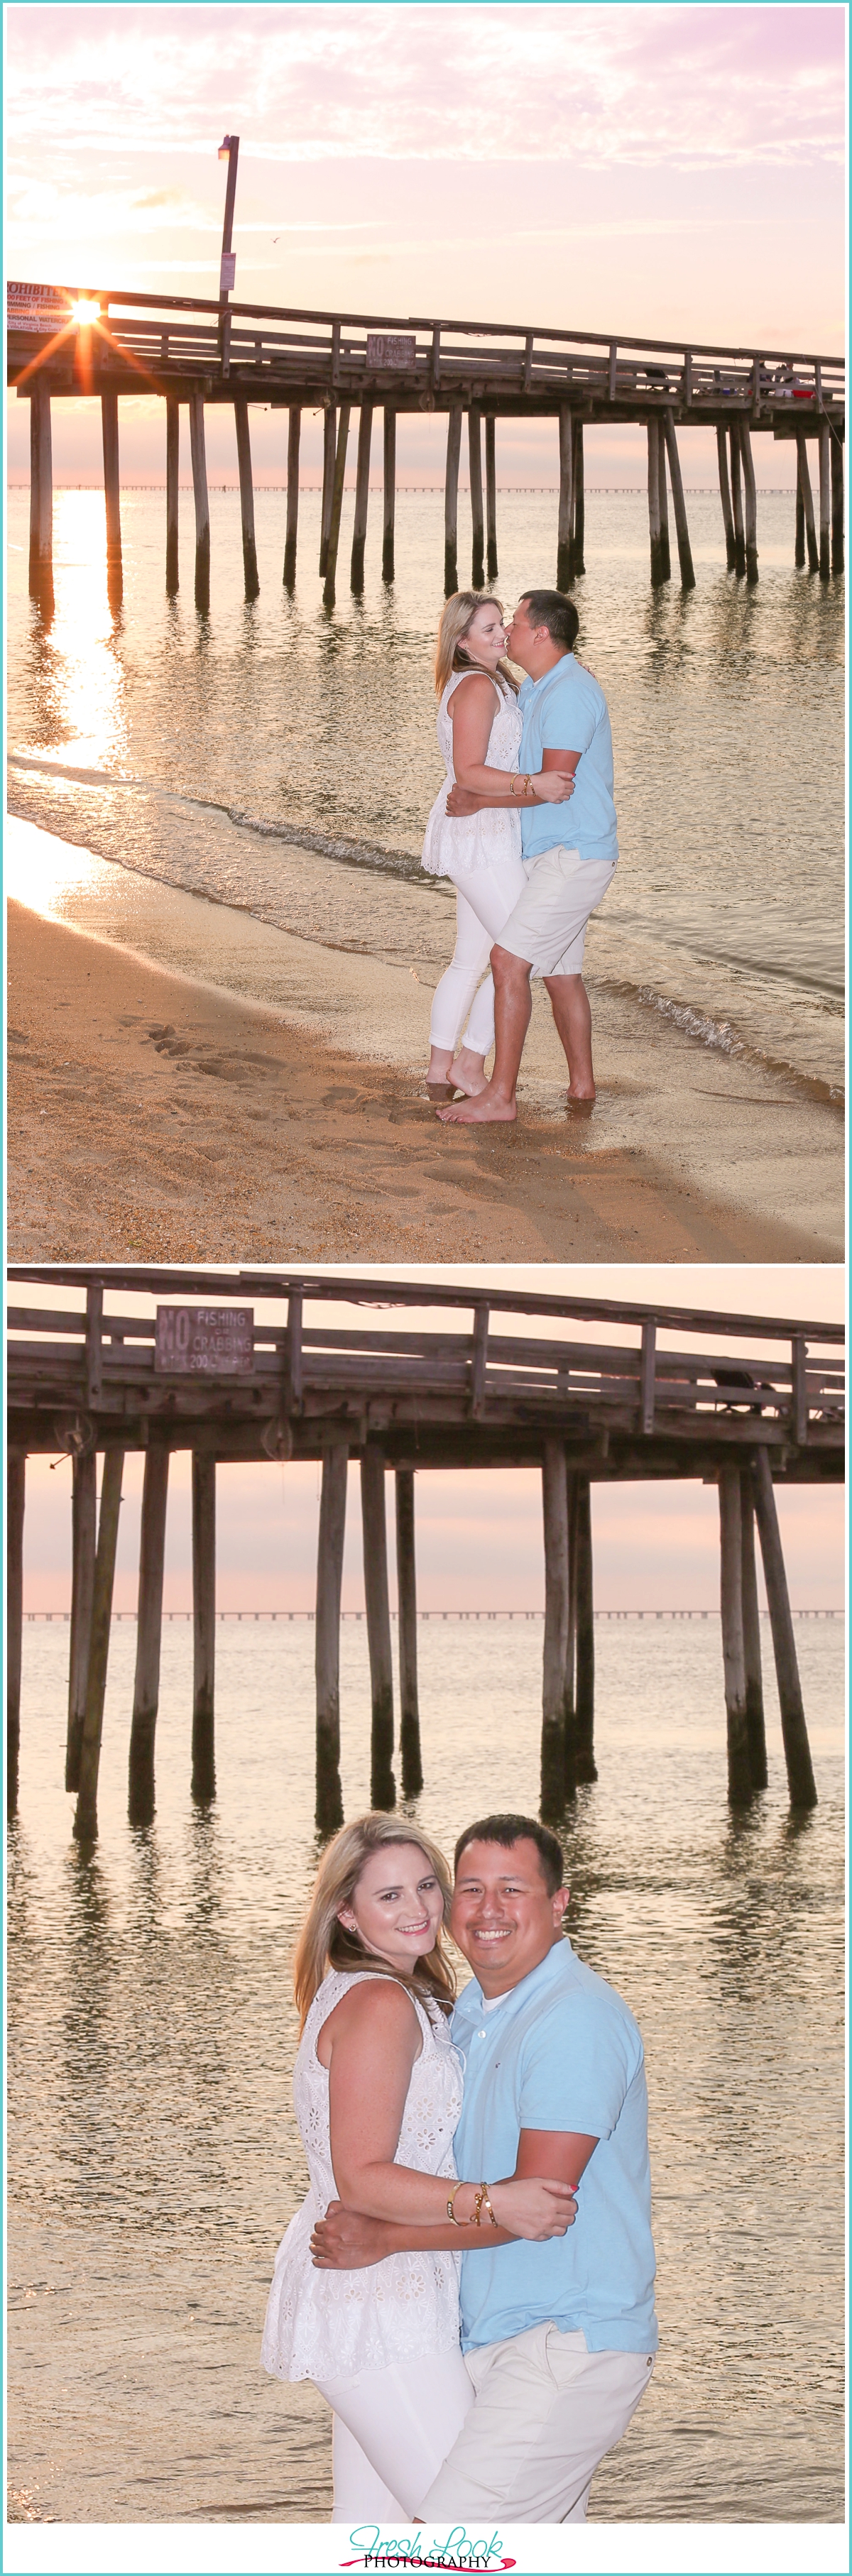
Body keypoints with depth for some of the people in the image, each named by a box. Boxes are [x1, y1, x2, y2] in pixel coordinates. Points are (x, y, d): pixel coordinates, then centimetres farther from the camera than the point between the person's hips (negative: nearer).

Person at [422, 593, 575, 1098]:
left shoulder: (495, 683, 15)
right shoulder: (477, 687, -17)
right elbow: (469, 772, -23)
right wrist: (533, 785, -33)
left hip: (485, 836, 11)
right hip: (481, 835, -11)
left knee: (470, 961, 16)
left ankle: (441, 1066, 22)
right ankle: (471, 1063, -2)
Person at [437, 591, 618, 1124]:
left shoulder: (570, 693, -19)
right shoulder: (536, 689, 14)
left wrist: (479, 800, -15)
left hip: (576, 855, -10)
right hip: (555, 855, 10)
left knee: (509, 961, -15)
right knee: (561, 973, 18)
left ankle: (500, 1095, -15)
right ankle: (583, 1086, 29)